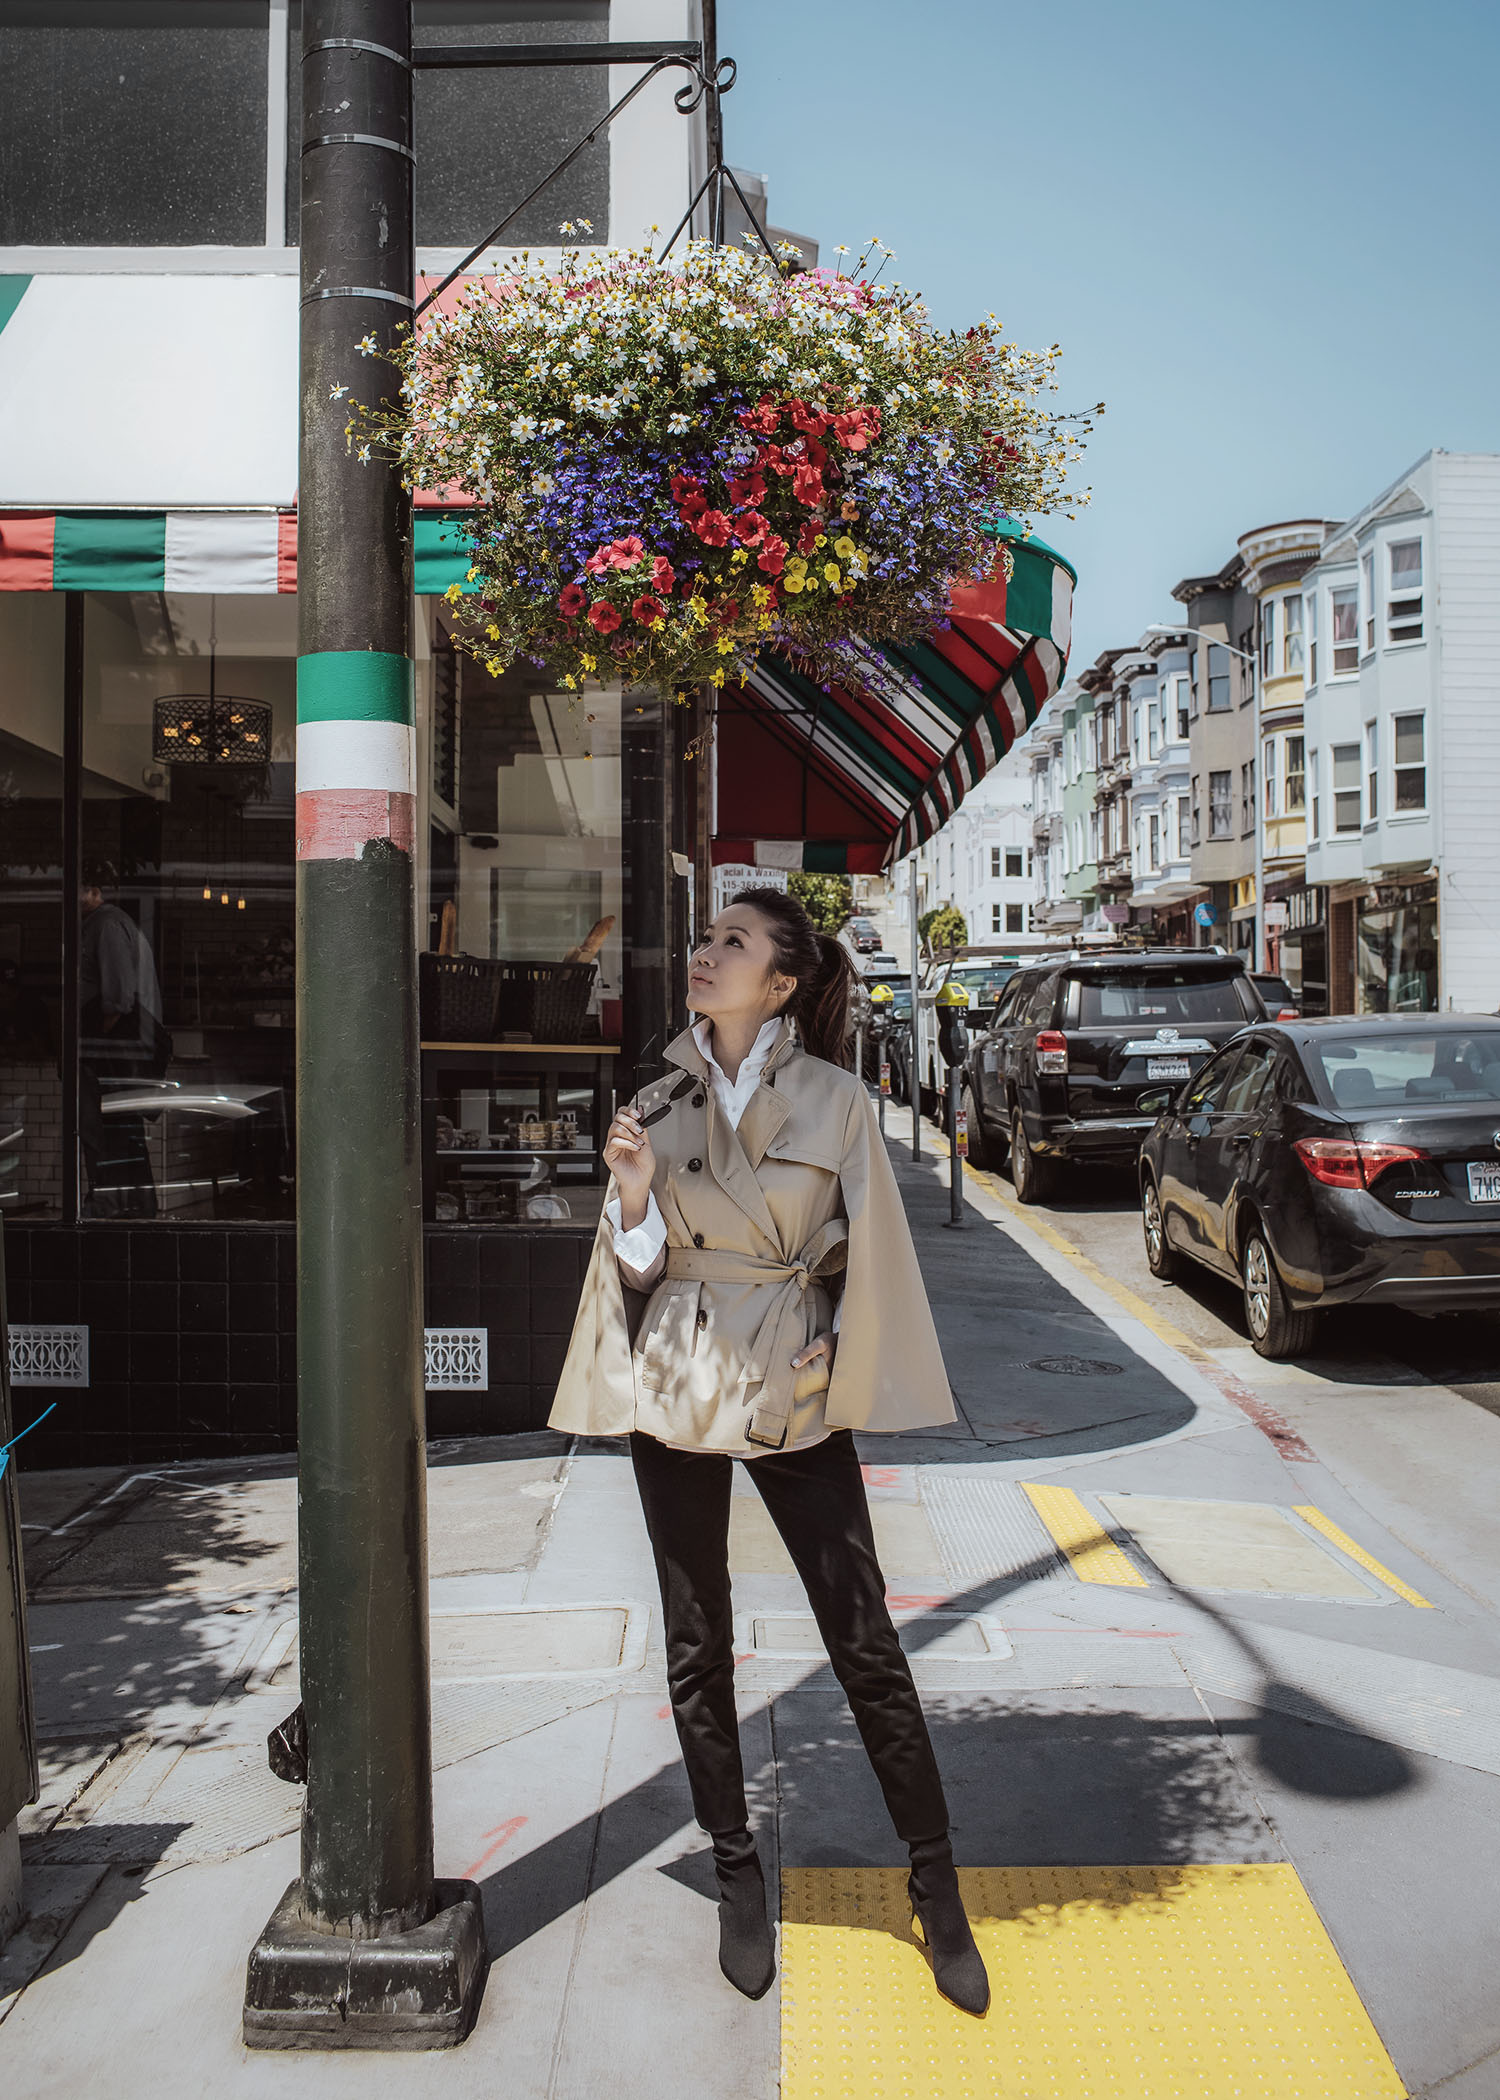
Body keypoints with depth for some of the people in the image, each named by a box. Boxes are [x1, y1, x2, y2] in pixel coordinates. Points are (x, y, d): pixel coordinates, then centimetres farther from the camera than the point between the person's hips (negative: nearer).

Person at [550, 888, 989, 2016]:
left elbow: (869, 1254, 1)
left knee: (867, 1645, 2)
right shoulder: (660, 1101, 3)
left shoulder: (836, 1099, -4)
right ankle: (739, 1877, 29)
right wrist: (634, 1193, -14)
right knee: (698, 1648, 10)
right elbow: (639, 1261, 5)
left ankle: (938, 1891, 19)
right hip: (676, 1389, 2)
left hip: (795, 1397, -2)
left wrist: (845, 1369, -6)